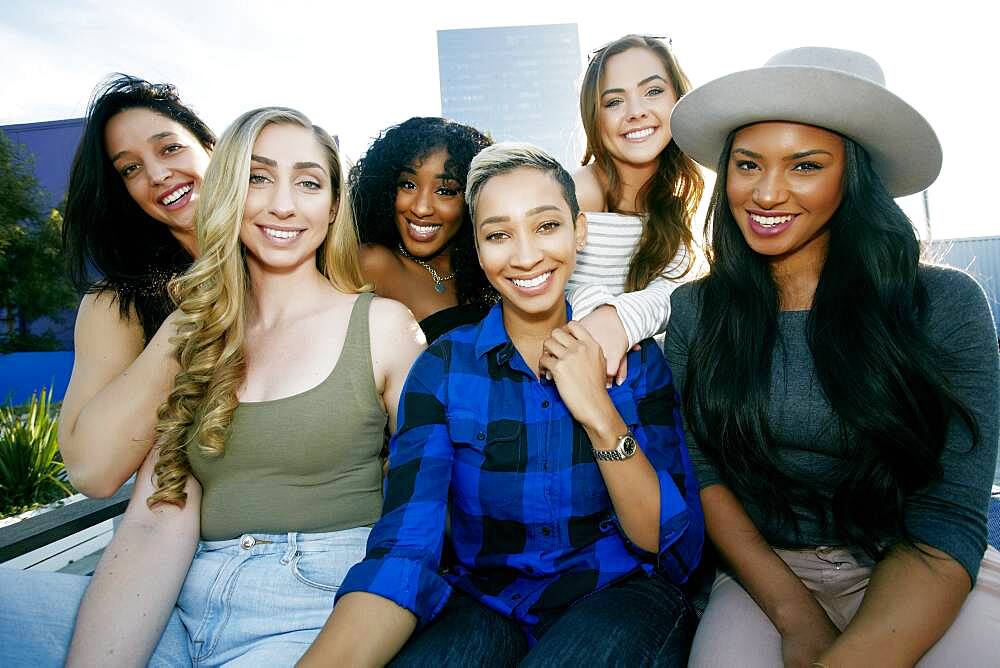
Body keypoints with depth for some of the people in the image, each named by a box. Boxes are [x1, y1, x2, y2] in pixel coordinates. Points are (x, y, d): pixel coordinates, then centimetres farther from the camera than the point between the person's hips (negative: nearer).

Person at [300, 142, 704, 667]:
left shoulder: (635, 357, -5)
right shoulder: (442, 366, -7)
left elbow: (675, 545, -7)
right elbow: (403, 550, -17)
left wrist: (600, 414, -20)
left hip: (619, 599, 2)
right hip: (485, 607, -1)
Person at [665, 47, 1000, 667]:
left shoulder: (945, 305, -7)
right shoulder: (695, 312, -1)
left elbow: (949, 515, -12)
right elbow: (701, 471, -3)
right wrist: (794, 614, -17)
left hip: (915, 583, 0)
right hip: (765, 575, 1)